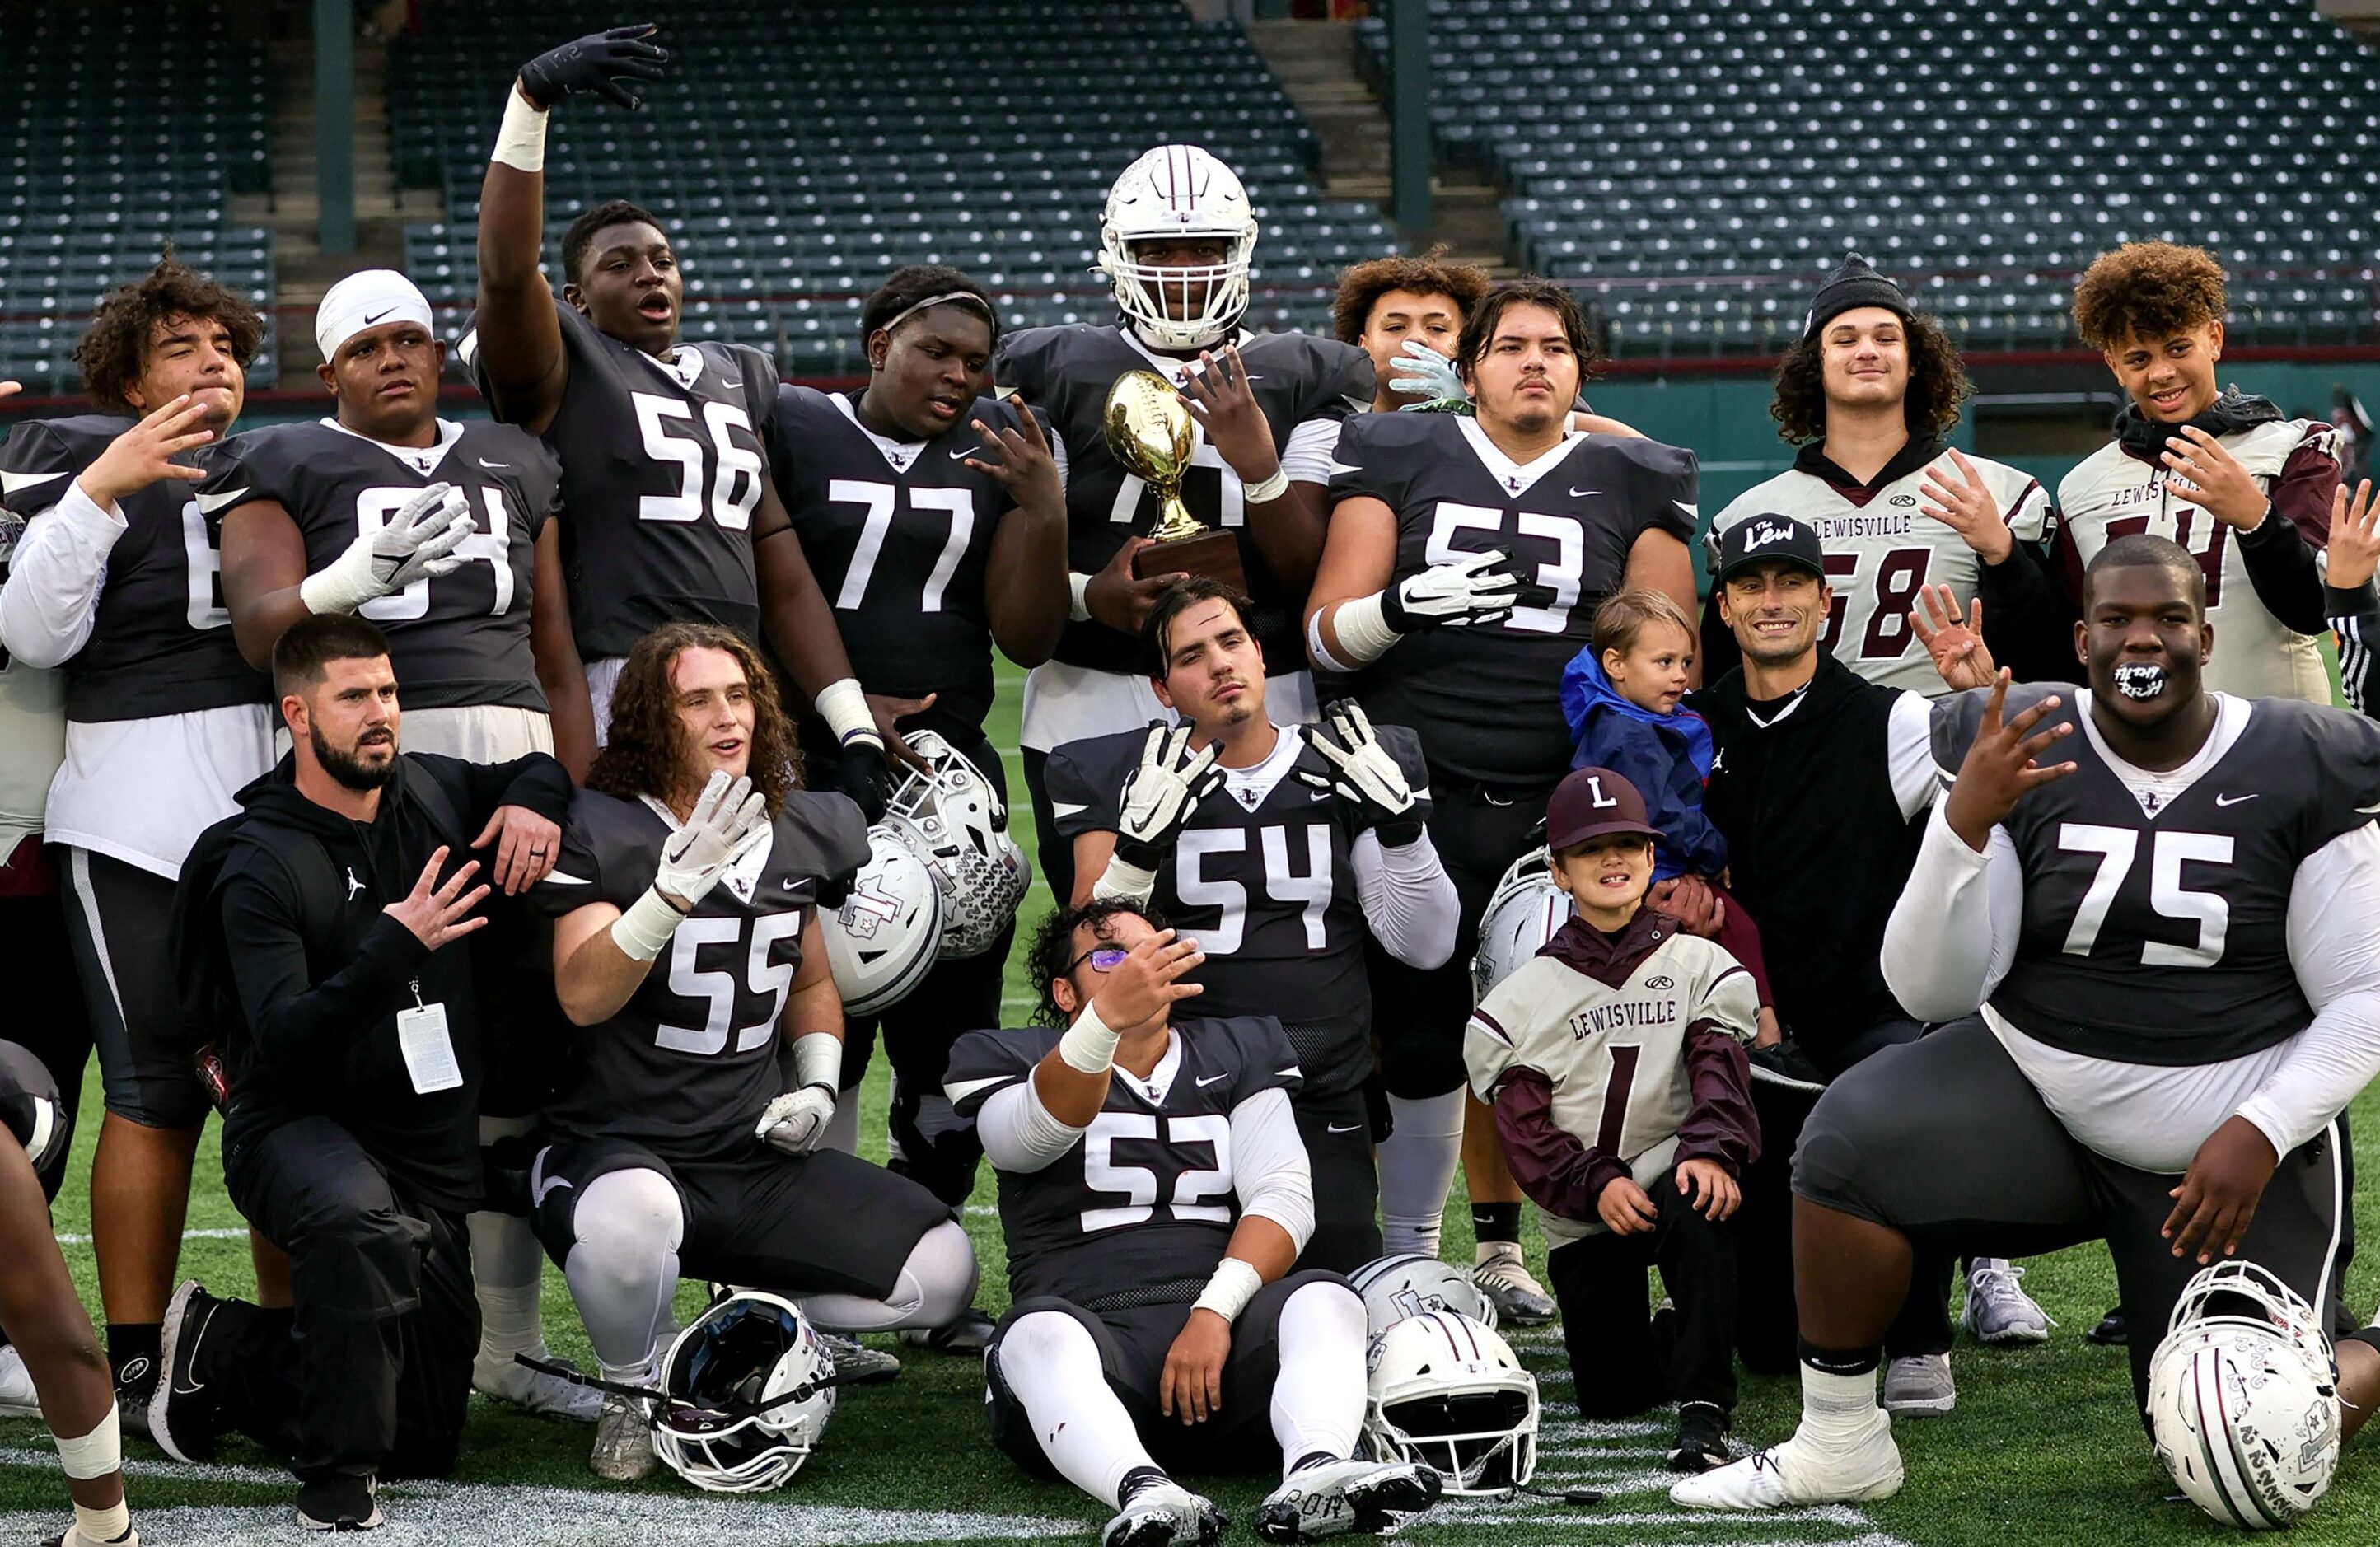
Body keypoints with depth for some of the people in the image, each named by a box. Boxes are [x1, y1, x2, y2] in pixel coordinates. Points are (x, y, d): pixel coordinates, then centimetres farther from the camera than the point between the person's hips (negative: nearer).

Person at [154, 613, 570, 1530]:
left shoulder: (430, 792, 2)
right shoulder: (262, 866, -15)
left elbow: (538, 770, 24)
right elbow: (286, 1042, -25)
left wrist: (534, 799, -1)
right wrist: (396, 947, -36)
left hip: (433, 1146, 6)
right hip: (298, 1129, -6)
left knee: (425, 1444, 7)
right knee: (358, 1219, -45)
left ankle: (222, 1351, 28)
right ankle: (336, 1480, -28)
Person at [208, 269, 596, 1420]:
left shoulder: (512, 465, 20)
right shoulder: (288, 468, 5)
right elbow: (259, 626, -9)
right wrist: (349, 581, -29)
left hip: (513, 761, 5)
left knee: (517, 1059, 3)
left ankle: (504, 1338, 10)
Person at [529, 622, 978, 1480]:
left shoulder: (800, 834, 7)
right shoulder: (600, 830, -11)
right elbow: (582, 996, -26)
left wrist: (818, 1086, 5)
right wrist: (675, 889, -38)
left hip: (759, 1155, 6)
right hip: (619, 1146, -6)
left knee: (942, 1272, -8)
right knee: (631, 1218, -42)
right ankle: (630, 1394, -10)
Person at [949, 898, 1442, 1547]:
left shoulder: (1237, 1053, 22)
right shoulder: (1016, 1062, 14)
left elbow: (1282, 1197, 6)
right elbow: (1041, 1129, -13)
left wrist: (1216, 1311, -13)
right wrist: (1108, 1017, -34)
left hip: (1218, 1326, 3)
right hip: (1090, 1328, -3)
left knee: (1324, 1299, -28)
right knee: (1044, 1333, -36)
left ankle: (1313, 1475, -57)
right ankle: (1143, 1491, -64)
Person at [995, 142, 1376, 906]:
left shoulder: (1300, 380, 9)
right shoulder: (1056, 372, 7)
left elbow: (1308, 571, 1)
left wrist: (1256, 463, -14)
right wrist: (1089, 596, -15)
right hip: (1092, 710, 0)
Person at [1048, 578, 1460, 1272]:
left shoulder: (1344, 772, 8)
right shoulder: (1122, 779, 3)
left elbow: (1425, 947, 4)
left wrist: (1400, 822, -11)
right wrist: (1143, 839, -21)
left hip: (1322, 1105, 2)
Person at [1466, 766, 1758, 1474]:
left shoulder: (1699, 966, 6)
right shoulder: (1523, 998, 6)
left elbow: (1720, 1071, -10)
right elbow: (1525, 1129, -2)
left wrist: (1712, 1149, -31)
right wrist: (1597, 1185, -21)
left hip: (1670, 1181, -2)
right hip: (1583, 1218, 2)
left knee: (1700, 1207, -40)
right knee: (1609, 1398, -1)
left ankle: (1703, 1409, -37)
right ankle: (1658, 1343, 36)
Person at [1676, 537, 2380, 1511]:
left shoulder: (2301, 774, -8)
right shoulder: (2021, 754, -6)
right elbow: (1932, 991, -10)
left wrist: (2260, 1135, -20)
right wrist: (1966, 820, -26)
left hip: (2236, 1150, -1)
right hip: (2033, 1096, 1)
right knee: (1851, 1140, -29)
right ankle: (1838, 1446, -14)